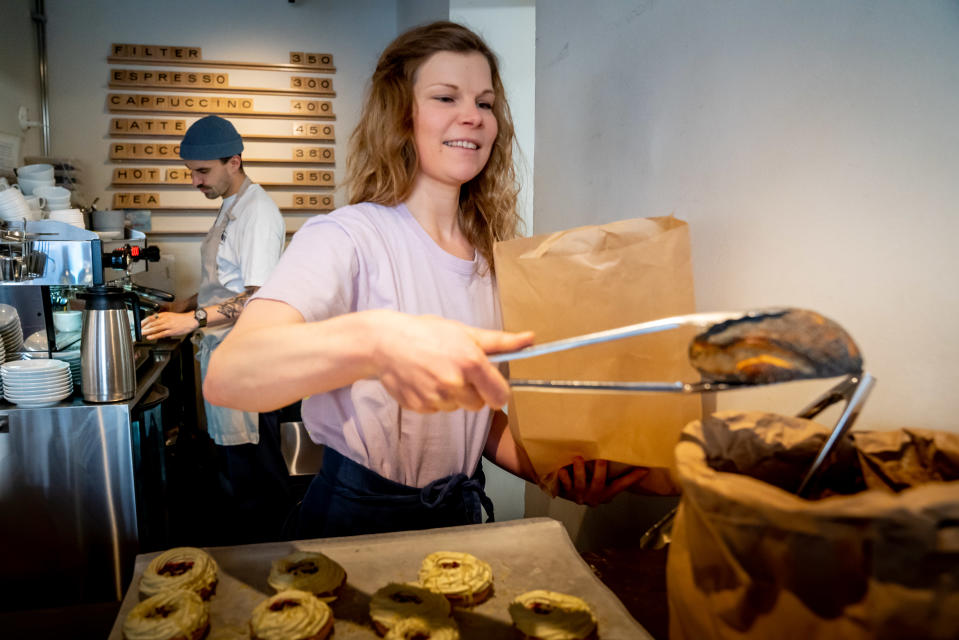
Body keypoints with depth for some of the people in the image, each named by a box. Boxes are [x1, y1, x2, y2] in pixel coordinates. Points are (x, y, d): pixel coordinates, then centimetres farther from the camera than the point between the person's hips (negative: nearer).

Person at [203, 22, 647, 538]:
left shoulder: (487, 253, 4)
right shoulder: (347, 237, -16)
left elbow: (483, 417, 9)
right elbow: (226, 374, -33)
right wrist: (376, 341, -49)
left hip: (460, 514, 5)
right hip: (357, 520, -5)